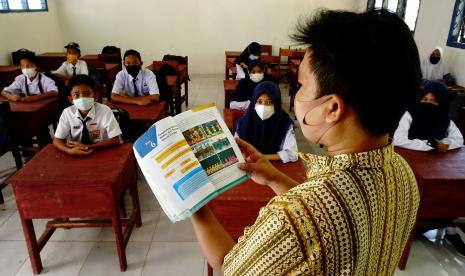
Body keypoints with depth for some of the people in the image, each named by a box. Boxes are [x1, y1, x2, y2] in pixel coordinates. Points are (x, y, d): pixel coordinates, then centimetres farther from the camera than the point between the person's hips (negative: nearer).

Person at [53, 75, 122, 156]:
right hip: (76, 154, 1)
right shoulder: (67, 113, -6)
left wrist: (87, 147, -21)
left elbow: (115, 140, -16)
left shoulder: (104, 111, -14)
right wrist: (69, 150, -22)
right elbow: (57, 140, -2)